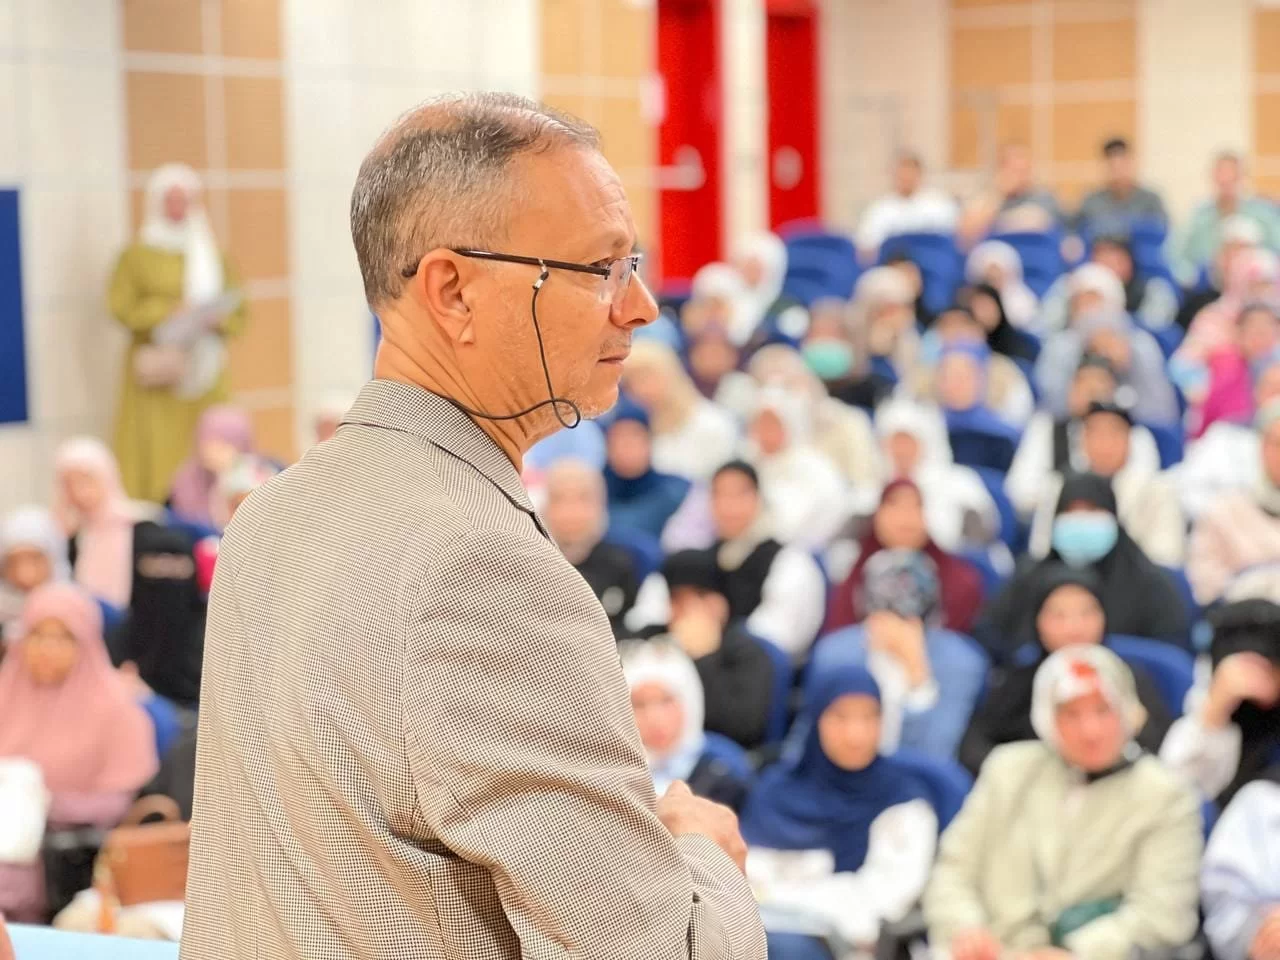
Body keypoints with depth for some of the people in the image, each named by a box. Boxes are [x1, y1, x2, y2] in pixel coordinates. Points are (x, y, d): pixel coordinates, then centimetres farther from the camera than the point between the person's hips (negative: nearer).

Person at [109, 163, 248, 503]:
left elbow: (237, 311, 11)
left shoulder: (212, 254, 14)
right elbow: (121, 305, -6)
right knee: (158, 455, -9)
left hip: (204, 369, 3)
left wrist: (214, 318, -10)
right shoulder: (139, 254, 4)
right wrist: (168, 312, -17)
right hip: (158, 372, -3)